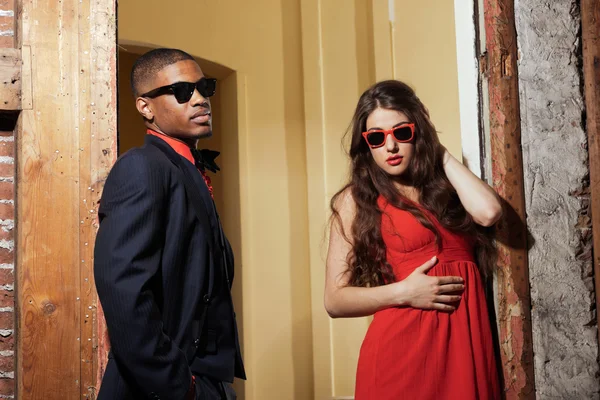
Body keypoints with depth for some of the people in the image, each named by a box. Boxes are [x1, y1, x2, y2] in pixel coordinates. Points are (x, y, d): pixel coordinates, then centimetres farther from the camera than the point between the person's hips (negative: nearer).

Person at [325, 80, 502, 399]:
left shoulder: (445, 187, 11)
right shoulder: (357, 200, 0)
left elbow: (488, 212, -13)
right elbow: (335, 300, -1)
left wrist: (440, 153, -2)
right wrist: (403, 292, -15)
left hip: (465, 339, 4)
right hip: (402, 346, -3)